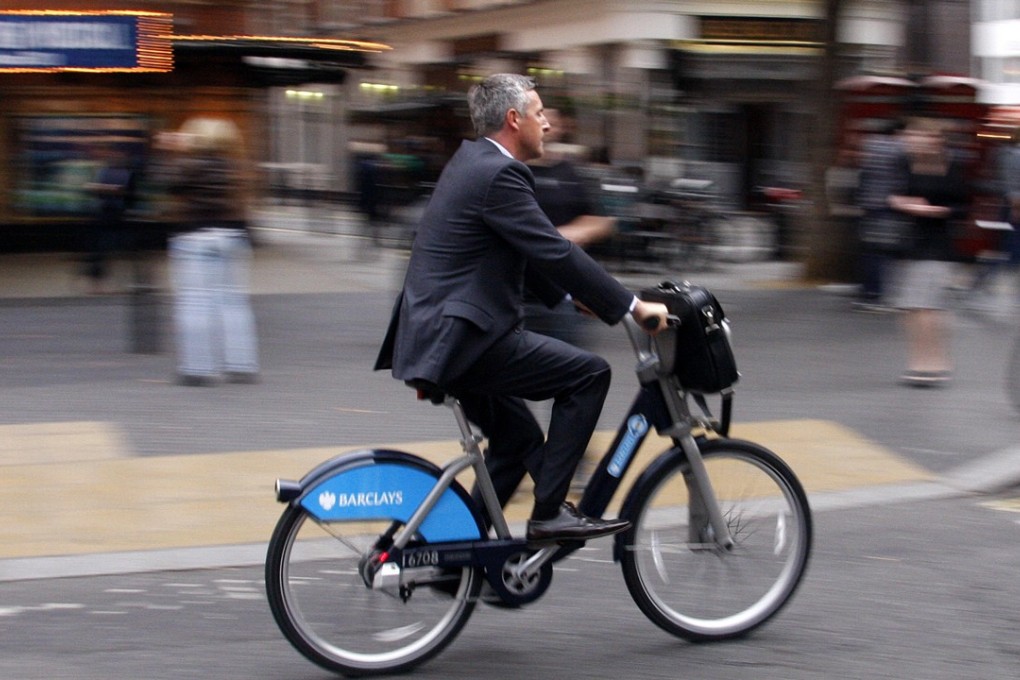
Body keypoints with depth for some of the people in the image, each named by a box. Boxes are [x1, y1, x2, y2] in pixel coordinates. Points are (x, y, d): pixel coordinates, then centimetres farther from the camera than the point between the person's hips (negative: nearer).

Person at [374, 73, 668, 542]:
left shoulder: (473, 161, 17)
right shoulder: (497, 174, -15)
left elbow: (529, 253, 26)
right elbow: (555, 254, -19)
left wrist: (572, 297, 23)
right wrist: (633, 307, -15)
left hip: (433, 336, 11)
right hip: (460, 340, -11)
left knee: (518, 439, 20)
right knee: (589, 372, -9)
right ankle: (549, 512, -7)